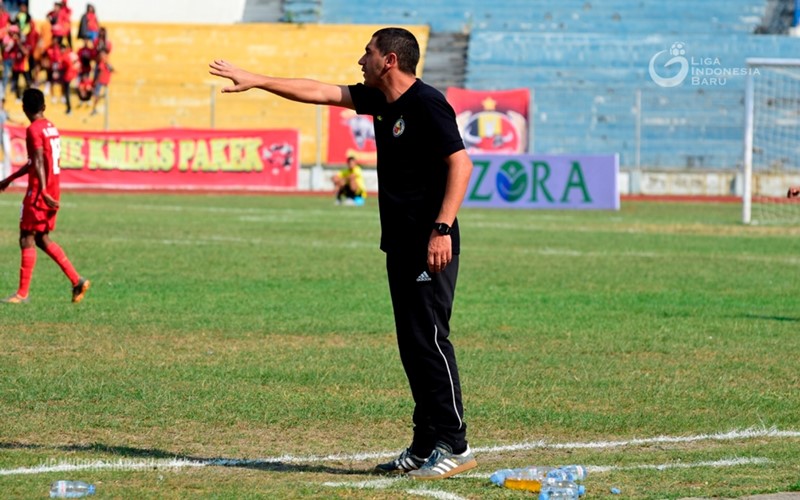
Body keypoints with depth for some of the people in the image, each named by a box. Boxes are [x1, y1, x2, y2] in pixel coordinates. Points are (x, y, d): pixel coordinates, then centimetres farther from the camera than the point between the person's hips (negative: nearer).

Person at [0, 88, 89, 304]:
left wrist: (43, 192, -29)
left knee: (27, 239, -3)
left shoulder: (34, 130, -13)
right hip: (53, 190, 8)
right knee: (42, 238, 14)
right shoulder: (52, 128, 15)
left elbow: (39, 162, -22)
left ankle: (22, 293, -2)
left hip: (39, 191, -8)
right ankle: (77, 280, 9)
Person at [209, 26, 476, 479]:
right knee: (412, 345, 9)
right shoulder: (379, 101, 13)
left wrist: (442, 228, -25)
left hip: (430, 246, -10)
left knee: (429, 340, -10)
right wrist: (256, 81, 21)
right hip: (400, 245, 10)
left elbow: (461, 164, -19)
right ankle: (425, 448, 13)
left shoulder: (426, 104, -14)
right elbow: (320, 92, 21)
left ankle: (454, 447, -7)